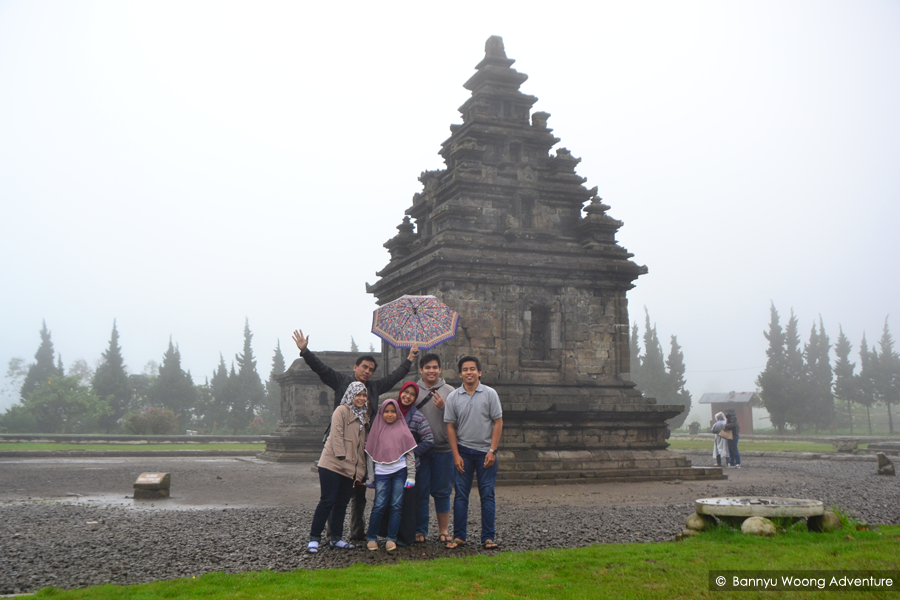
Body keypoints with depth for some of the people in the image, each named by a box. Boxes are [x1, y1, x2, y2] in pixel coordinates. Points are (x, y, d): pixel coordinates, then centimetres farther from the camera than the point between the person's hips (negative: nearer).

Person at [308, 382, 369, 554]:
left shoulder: (363, 415, 18)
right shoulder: (341, 411, -5)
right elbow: (337, 435, -12)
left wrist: (361, 467, 11)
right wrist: (342, 457, -19)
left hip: (351, 467, 7)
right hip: (333, 464, -7)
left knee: (342, 504, 10)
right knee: (327, 501, -7)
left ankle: (336, 539, 19)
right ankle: (314, 539, -1)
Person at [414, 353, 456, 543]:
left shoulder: (449, 391, 4)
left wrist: (443, 407, -13)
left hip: (443, 449, 0)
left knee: (442, 491, 6)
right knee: (420, 491, 4)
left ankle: (443, 530, 16)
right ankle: (420, 530, 13)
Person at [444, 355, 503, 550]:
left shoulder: (490, 394, 0)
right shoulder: (453, 397, 3)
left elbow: (498, 423, 0)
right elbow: (450, 427, 5)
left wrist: (492, 450, -7)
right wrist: (456, 454, -2)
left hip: (485, 451, -1)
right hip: (463, 451, 1)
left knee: (487, 494, 0)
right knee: (461, 494, 2)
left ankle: (488, 537, 6)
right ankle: (458, 536, 9)